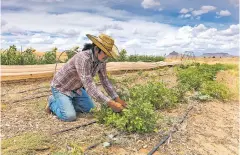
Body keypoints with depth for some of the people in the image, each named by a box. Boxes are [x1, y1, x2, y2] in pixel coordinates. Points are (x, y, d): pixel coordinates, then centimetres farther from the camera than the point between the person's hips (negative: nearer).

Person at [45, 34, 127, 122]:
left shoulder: (101, 59, -12)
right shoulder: (83, 58, -37)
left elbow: (104, 79, -3)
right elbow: (89, 86, -40)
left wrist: (117, 98, -11)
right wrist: (110, 103, -41)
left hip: (76, 88, 8)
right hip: (60, 87, -7)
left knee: (89, 108, 7)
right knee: (70, 116, -21)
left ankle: (66, 102, 22)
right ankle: (53, 102, 8)